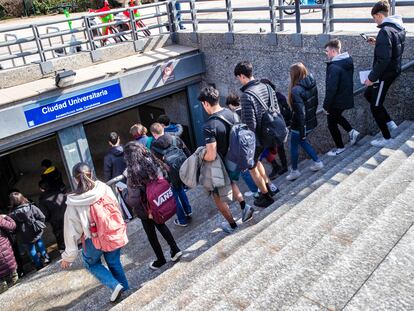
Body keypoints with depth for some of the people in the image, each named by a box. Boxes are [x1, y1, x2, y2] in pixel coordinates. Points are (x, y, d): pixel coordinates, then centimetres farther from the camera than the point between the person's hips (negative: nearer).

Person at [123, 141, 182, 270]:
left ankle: (161, 260, 34)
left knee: (151, 233, 18)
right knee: (161, 225, 30)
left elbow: (133, 200, -25)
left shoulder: (133, 174, -27)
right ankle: (175, 249, 30)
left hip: (145, 210, -5)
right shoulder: (153, 163, -12)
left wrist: (123, 194, -8)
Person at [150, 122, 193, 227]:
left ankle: (182, 220, 25)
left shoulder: (154, 147, -12)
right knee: (181, 190, 29)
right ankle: (188, 211, 41)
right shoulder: (176, 139, -5)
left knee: (175, 197, 14)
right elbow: (188, 153, -1)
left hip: (171, 176, -4)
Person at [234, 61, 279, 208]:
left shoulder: (246, 96, -27)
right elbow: (276, 109, 6)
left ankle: (266, 196, 28)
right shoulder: (266, 87, -2)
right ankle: (269, 187, 38)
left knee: (252, 167, 15)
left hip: (255, 139, -8)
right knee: (255, 161, 29)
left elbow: (250, 124, -27)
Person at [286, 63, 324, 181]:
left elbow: (300, 113, -25)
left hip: (300, 125, -7)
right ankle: (317, 162, 33)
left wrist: (302, 131, -19)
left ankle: (294, 171, 28)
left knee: (294, 146, 14)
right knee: (302, 141, 28)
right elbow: (315, 102, 8)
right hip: (311, 121, 7)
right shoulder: (312, 83, -3)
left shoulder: (296, 90, -26)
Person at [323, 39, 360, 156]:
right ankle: (351, 131, 24)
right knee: (337, 116, 33)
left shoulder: (334, 67, -28)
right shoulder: (349, 61, 0)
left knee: (332, 124, 11)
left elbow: (331, 89, -27)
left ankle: (340, 147, 24)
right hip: (347, 98, 9)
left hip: (337, 101, -9)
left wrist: (326, 106, -18)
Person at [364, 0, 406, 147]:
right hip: (394, 70, 10)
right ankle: (390, 123, 25)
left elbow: (383, 60, -28)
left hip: (385, 74, -10)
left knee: (375, 107, 5)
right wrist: (377, 43, 12)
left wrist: (371, 77, -20)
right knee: (368, 94, 25)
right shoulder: (399, 28, 6)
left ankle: (386, 137, 19)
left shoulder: (385, 31, -23)